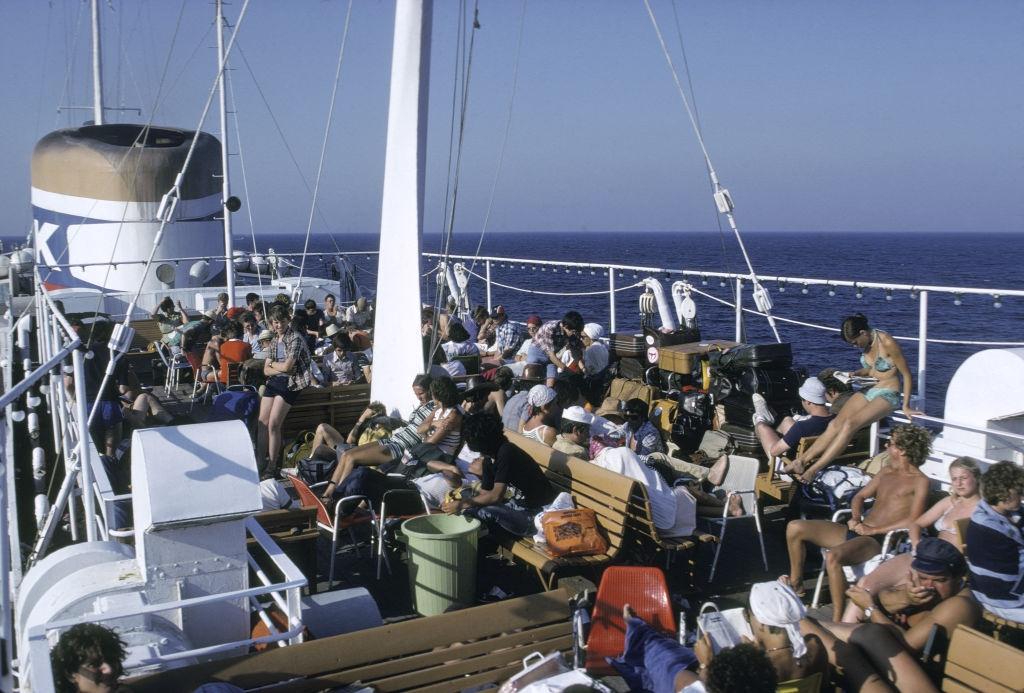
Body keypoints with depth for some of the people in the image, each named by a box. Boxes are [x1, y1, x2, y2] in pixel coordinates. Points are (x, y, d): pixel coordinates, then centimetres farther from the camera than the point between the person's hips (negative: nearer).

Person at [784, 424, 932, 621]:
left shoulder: (920, 482, -4)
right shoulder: (886, 472, 19)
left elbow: (913, 521, -16)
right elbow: (860, 496, 24)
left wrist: (873, 530, -17)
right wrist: (856, 519, 3)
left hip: (878, 541, -8)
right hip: (856, 531, 8)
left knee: (833, 556, -38)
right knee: (794, 528, -2)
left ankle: (837, 620, -27)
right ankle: (796, 584, 15)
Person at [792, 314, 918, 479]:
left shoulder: (887, 343, -17)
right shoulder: (868, 343, 7)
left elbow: (907, 374, -12)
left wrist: (906, 406, -12)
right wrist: (855, 374, 4)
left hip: (889, 395, -7)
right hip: (869, 391, 7)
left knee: (850, 423, -27)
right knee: (836, 423, -16)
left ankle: (812, 470, -31)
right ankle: (802, 461, -26)